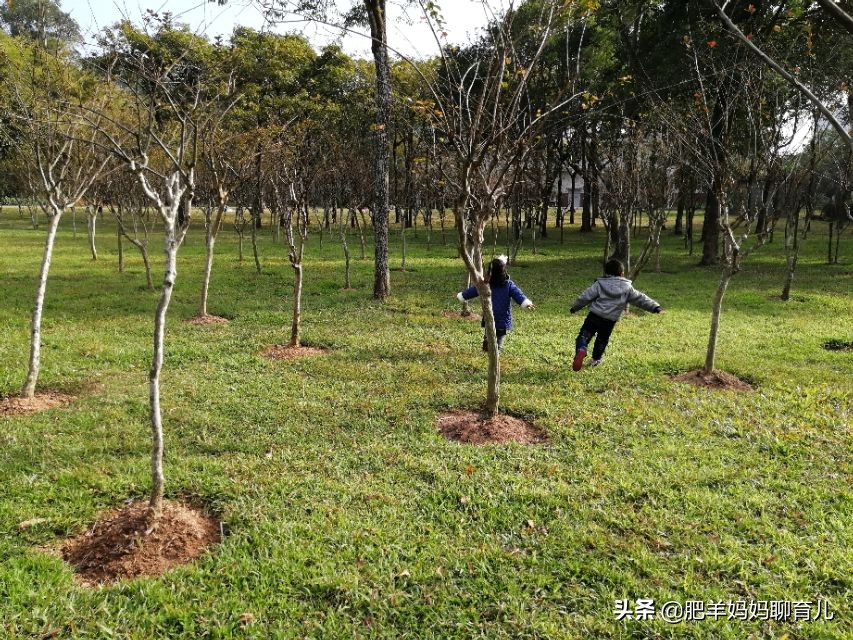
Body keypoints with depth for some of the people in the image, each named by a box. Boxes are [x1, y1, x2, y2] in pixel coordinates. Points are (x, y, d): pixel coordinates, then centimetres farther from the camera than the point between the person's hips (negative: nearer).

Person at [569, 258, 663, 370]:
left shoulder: (599, 284, 2)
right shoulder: (627, 288, 6)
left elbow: (585, 297, 1)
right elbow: (640, 299, 8)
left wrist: (575, 307, 13)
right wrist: (655, 307, 14)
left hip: (594, 316, -2)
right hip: (610, 321, 2)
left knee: (584, 334, 0)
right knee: (602, 340, 21)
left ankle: (581, 350, -28)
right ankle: (596, 359, 36)